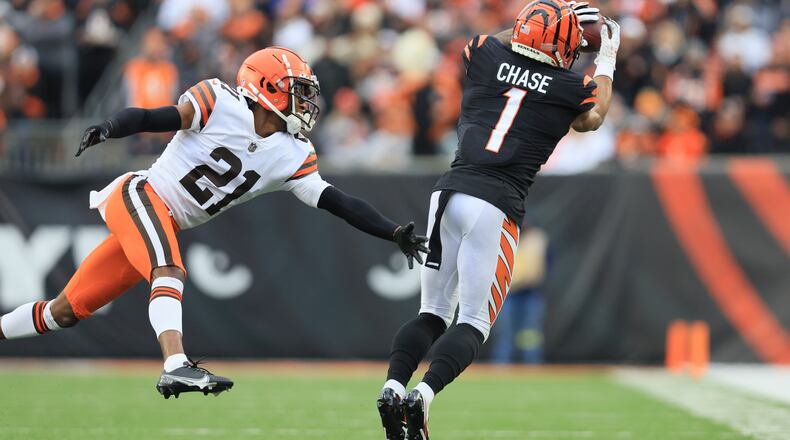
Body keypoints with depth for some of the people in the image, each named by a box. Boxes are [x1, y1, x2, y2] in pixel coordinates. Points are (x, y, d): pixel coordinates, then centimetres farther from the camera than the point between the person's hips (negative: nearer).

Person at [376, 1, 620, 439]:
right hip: (496, 205, -4)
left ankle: (393, 386, -7)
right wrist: (607, 59, 42)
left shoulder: (485, 55, 8)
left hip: (448, 191, 4)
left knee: (434, 312, 15)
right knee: (473, 322, 2)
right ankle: (422, 395, -20)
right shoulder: (570, 88, 3)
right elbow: (591, 117, 29)